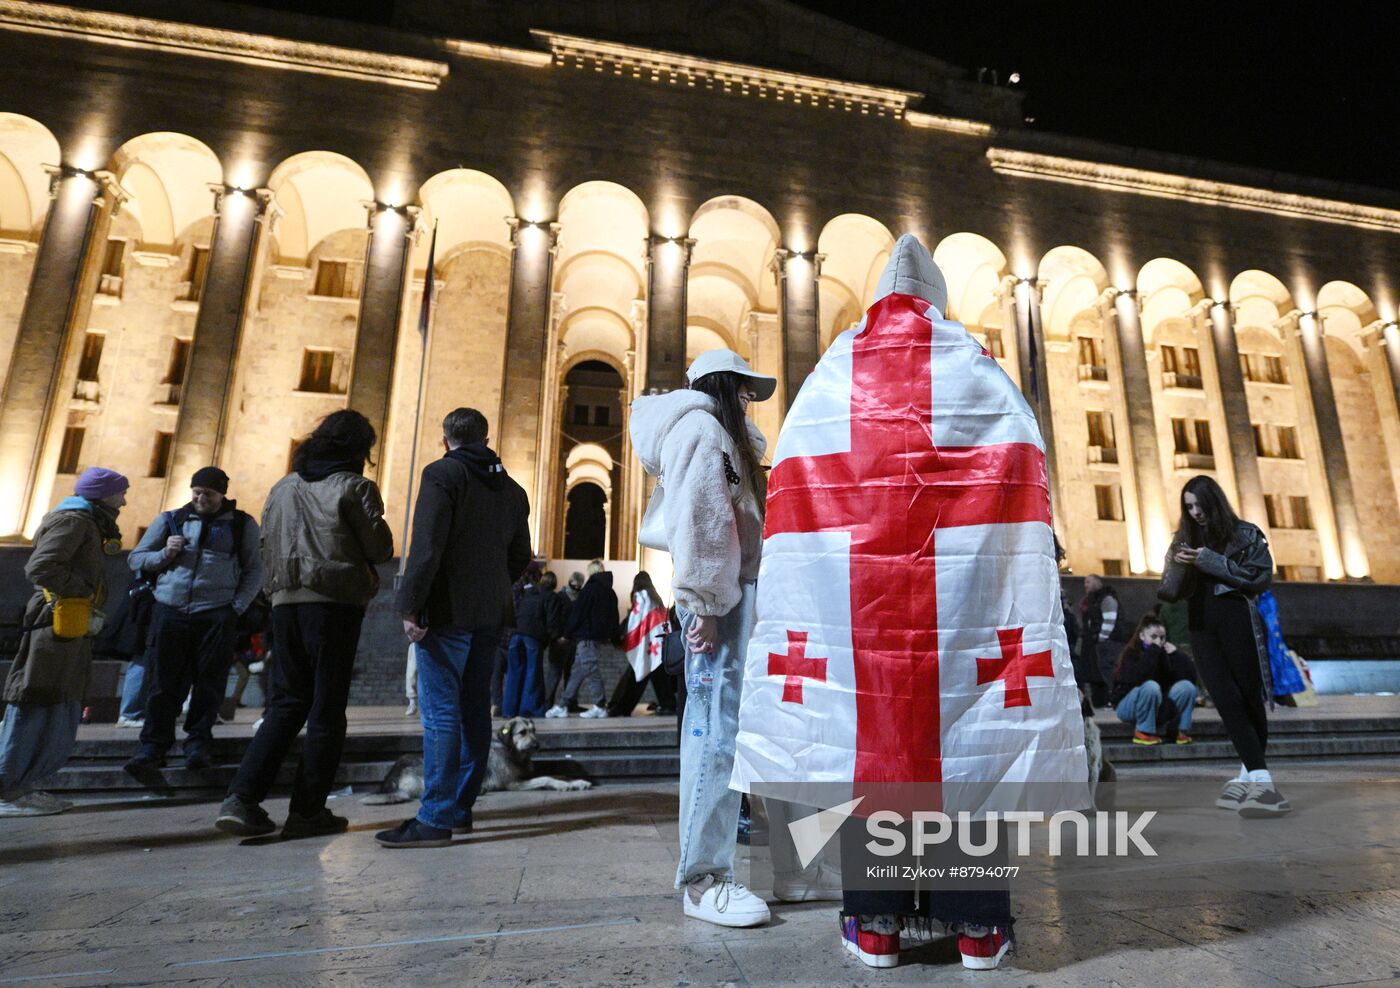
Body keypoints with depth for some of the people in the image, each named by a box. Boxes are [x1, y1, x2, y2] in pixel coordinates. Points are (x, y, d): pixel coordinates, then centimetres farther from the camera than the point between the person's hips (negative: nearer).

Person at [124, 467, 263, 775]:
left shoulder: (241, 524, 9)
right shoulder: (169, 519, 15)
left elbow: (254, 570, 9)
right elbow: (135, 559, 18)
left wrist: (238, 606, -4)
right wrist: (164, 554, -3)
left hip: (217, 614, -1)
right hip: (170, 611, 2)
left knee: (210, 682, 0)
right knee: (164, 681, 2)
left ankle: (198, 743, 11)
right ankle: (154, 746, 11)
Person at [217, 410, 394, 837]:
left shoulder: (282, 488, 14)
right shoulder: (355, 486, -4)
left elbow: (268, 548, 17)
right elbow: (380, 549, -5)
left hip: (286, 603, 6)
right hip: (336, 604, -5)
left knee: (287, 702, 15)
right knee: (327, 708, 2)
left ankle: (242, 798, 6)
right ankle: (307, 810, 7)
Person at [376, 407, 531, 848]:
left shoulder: (442, 474, -5)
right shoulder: (512, 489, 15)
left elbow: (426, 547, -16)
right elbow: (520, 557, 16)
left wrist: (410, 606, -15)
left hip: (448, 610, -7)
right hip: (491, 614, 7)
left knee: (440, 711, -4)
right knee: (474, 709, 12)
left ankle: (436, 819, -1)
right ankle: (461, 809, 20)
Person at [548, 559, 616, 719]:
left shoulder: (590, 589, -10)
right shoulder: (610, 592, 14)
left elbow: (577, 613, -10)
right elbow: (614, 616, 16)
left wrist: (567, 633, -2)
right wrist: (610, 636, 20)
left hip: (587, 636, -8)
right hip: (601, 636, 8)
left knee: (591, 670, -4)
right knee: (577, 671, 11)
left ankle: (600, 707, -1)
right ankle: (563, 705, 14)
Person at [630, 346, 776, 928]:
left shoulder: (721, 434, 27)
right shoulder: (702, 427, -6)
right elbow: (695, 520, -18)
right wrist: (703, 604, -21)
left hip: (734, 591, 11)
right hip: (720, 597, -11)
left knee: (715, 724, 15)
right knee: (718, 728, -10)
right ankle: (702, 879, -3)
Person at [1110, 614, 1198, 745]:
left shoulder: (1164, 653, 1)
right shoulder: (1131, 654, -15)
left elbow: (1191, 677, -3)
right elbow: (1135, 678, -35)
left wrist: (1175, 656, -16)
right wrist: (1153, 651, -32)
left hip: (1156, 705, 5)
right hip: (1127, 706, -5)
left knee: (1187, 686, -14)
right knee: (1150, 687, -35)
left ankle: (1182, 731, -8)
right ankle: (1143, 732, -19)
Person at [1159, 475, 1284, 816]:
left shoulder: (1245, 534, 9)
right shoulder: (1184, 540, 16)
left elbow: (1261, 576, -4)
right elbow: (1171, 593, 12)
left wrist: (1211, 561, -13)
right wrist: (1174, 567, -10)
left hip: (1237, 621, -2)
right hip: (1202, 627, 2)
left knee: (1249, 698, -3)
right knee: (1228, 700, -11)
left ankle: (1249, 775, 6)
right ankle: (1261, 780, -13)